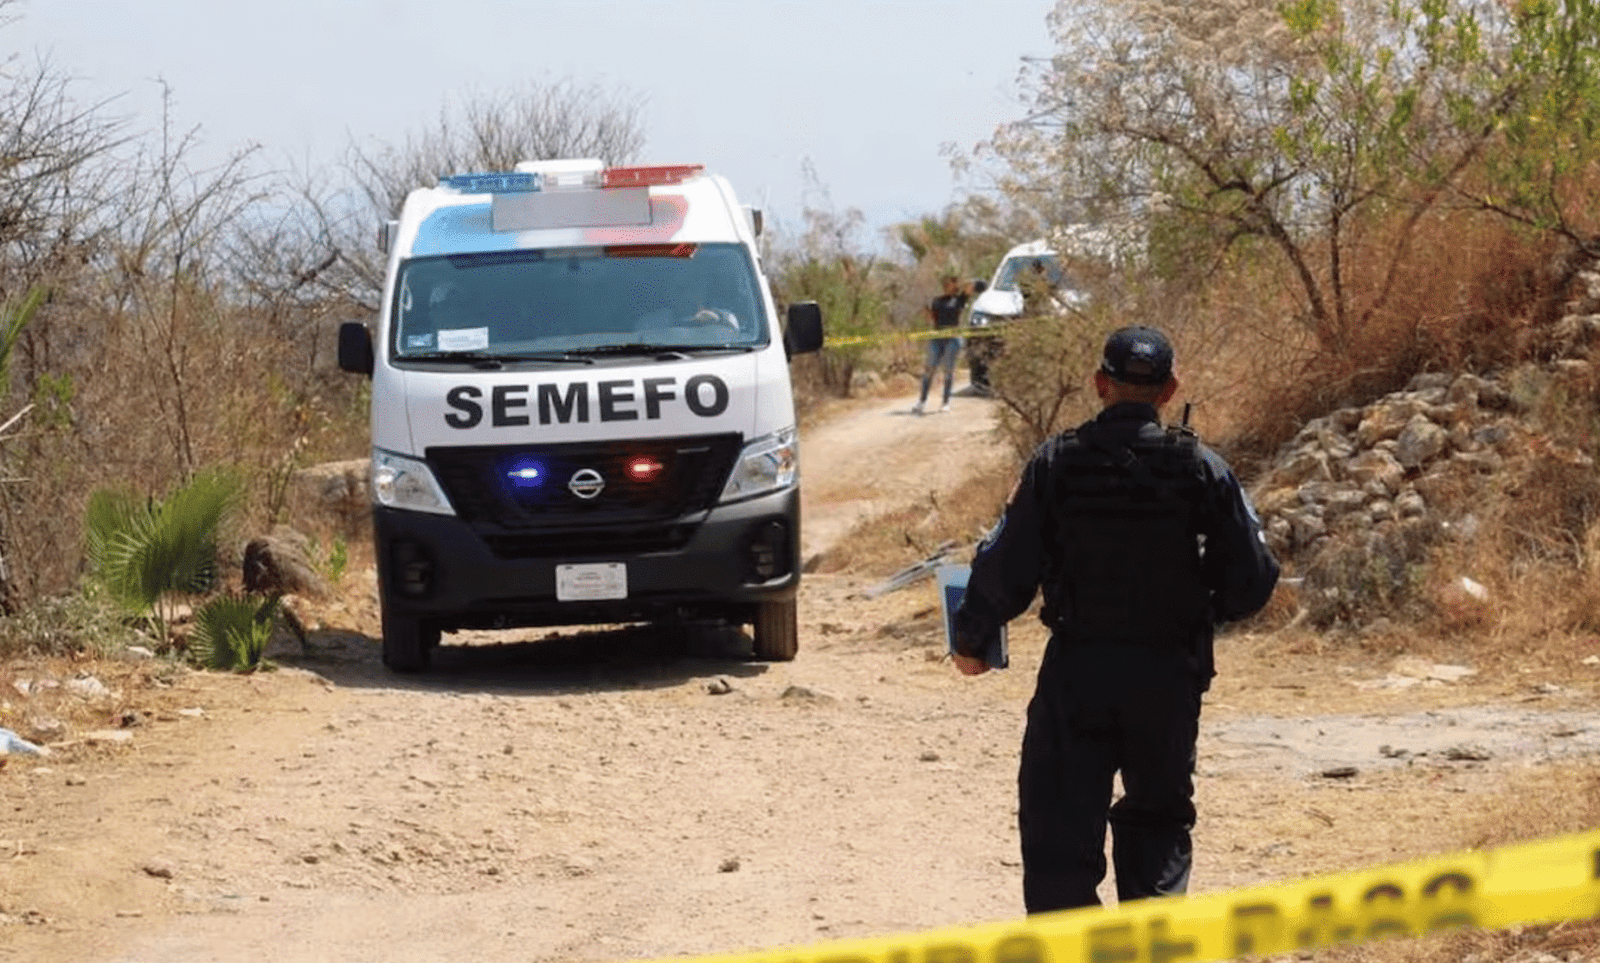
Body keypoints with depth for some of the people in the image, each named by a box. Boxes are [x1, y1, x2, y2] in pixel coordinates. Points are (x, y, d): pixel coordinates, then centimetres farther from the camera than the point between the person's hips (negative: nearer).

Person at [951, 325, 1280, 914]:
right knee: (1158, 818, 20)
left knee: (1060, 827, 4)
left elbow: (1005, 570, -5)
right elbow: (1251, 578, -2)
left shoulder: (1057, 463, -6)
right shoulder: (1201, 468, -5)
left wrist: (972, 641, 12)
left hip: (1076, 671, -1)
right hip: (1169, 672, 1)